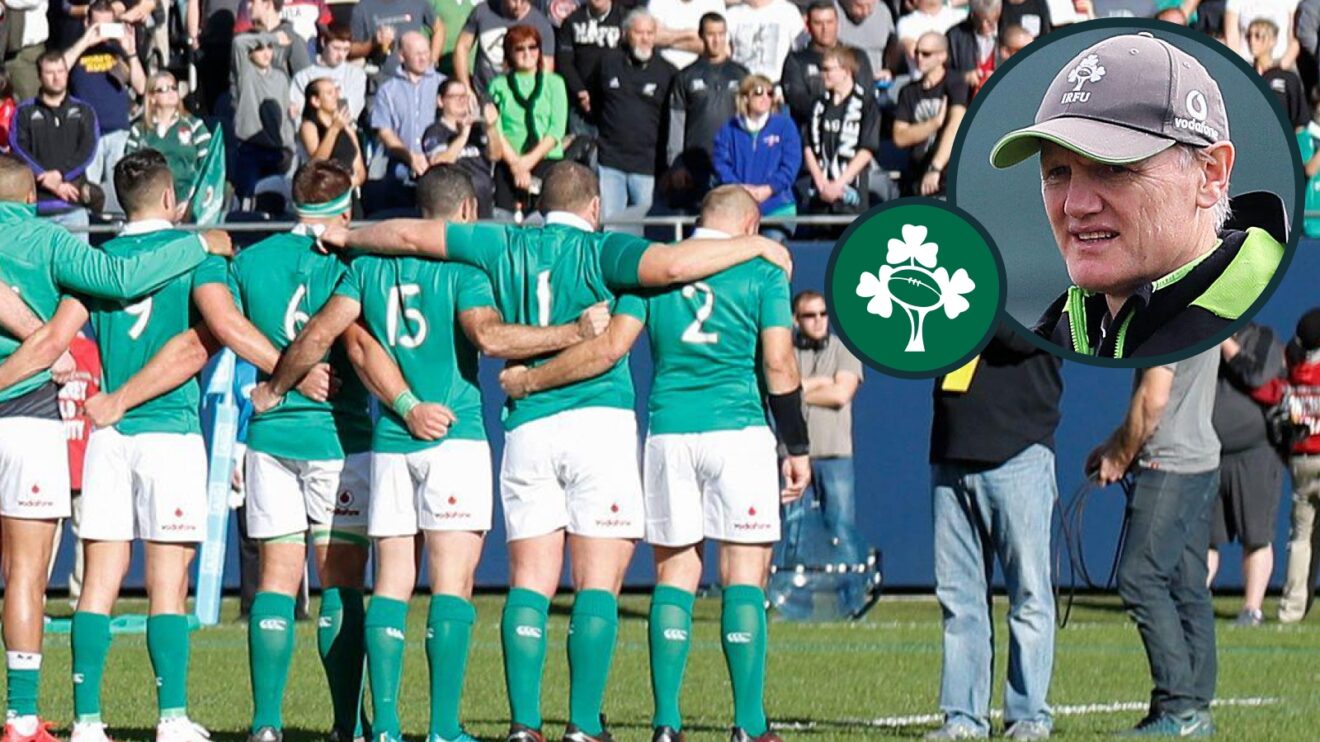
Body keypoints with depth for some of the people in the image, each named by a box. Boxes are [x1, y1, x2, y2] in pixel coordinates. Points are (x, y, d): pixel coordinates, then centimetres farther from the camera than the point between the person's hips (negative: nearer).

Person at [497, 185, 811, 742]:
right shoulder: (761, 272, 1)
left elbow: (609, 347, -1)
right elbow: (778, 366, -5)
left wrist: (529, 380, 8)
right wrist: (798, 450, 1)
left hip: (667, 434, 3)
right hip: (738, 432, -3)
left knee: (674, 575, 8)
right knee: (744, 579, 0)